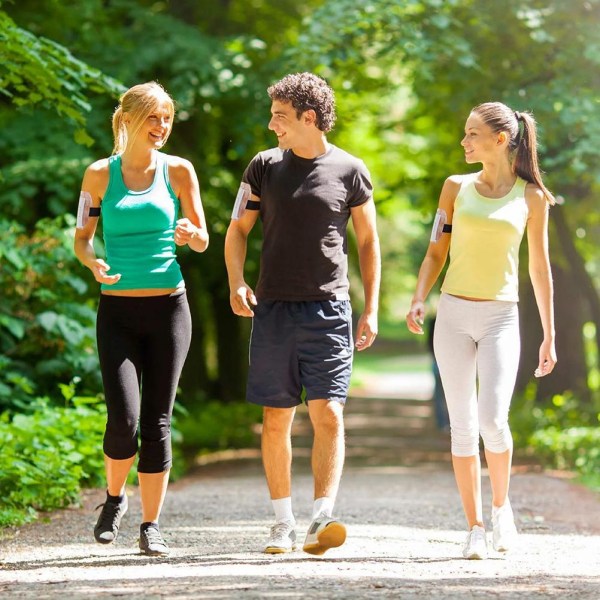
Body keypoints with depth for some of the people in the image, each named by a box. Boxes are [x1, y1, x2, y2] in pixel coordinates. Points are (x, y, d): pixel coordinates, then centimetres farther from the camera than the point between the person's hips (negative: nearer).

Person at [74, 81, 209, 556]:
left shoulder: (178, 171, 3)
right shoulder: (100, 175, 2)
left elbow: (202, 242, 6)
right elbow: (82, 239, 8)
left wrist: (190, 233, -18)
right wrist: (93, 263, -15)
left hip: (168, 307, 1)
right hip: (117, 310, -1)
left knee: (157, 421, 1)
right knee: (123, 418, -12)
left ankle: (151, 525, 11)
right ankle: (115, 498, 16)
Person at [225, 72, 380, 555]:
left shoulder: (350, 171, 2)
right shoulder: (265, 167, 7)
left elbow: (368, 242, 9)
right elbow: (238, 229, 13)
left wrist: (371, 311, 4)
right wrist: (236, 284, -4)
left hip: (329, 310, -2)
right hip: (274, 310, 2)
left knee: (328, 414, -12)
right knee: (276, 420, 4)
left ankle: (322, 520, -17)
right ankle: (283, 524, 12)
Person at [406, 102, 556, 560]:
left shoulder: (531, 196, 2)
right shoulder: (457, 188, 7)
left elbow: (540, 267, 6)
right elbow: (436, 253, 9)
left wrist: (549, 335, 6)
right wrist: (419, 299, -8)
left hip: (501, 317, -2)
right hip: (454, 315, 2)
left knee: (493, 419, -17)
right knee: (463, 427, 0)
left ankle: (501, 504, 9)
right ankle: (475, 528, 7)